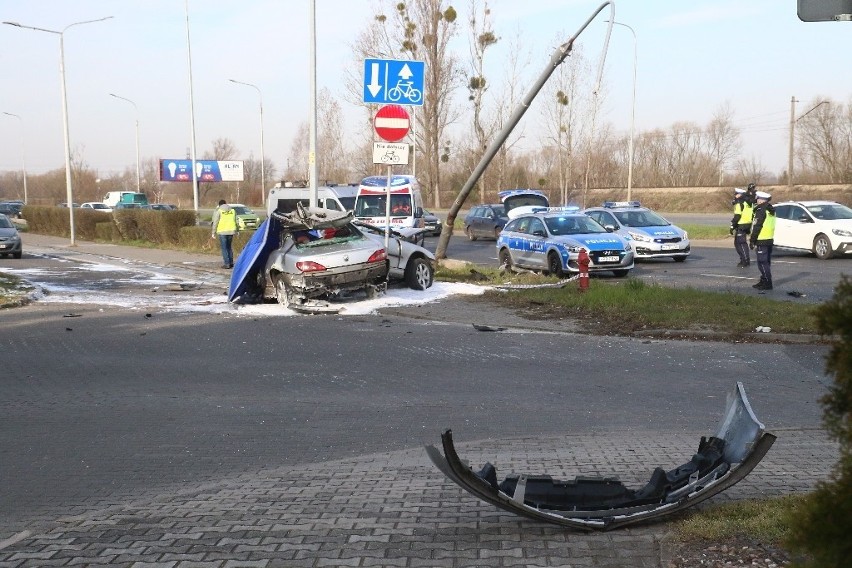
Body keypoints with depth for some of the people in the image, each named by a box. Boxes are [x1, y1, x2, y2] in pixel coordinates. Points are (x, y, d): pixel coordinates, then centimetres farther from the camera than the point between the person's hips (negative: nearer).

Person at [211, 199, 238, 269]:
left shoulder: (218, 211, 0)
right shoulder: (232, 210, 11)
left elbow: (215, 222, -4)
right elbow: (235, 221, 11)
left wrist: (213, 233, 0)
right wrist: (237, 230, 21)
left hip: (222, 231, -4)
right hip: (231, 231, 4)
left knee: (224, 248, 0)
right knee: (229, 247, 16)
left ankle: (227, 263, -5)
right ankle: (231, 263, 15)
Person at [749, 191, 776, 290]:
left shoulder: (761, 211, -15)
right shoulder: (771, 210, 15)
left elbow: (756, 227, -17)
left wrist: (752, 240, -12)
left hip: (762, 240, -10)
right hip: (770, 239, 10)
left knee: (762, 262, -8)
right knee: (767, 262, 15)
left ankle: (767, 283, -10)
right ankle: (764, 281, 23)